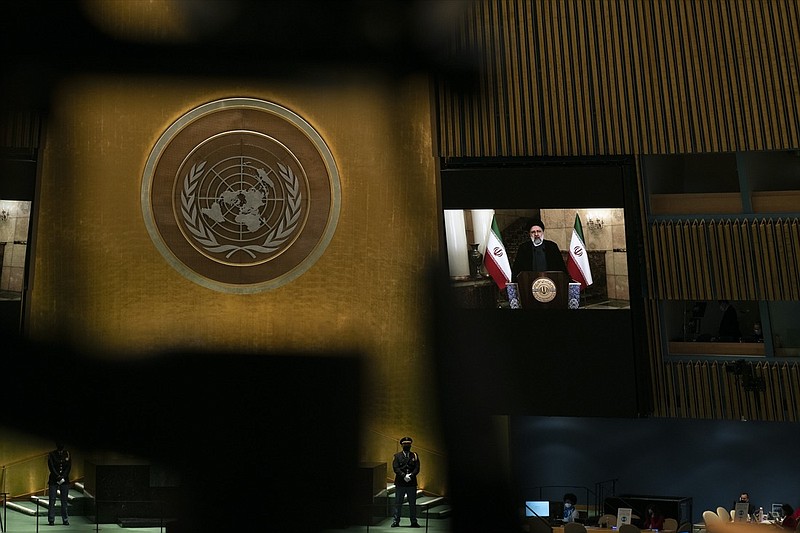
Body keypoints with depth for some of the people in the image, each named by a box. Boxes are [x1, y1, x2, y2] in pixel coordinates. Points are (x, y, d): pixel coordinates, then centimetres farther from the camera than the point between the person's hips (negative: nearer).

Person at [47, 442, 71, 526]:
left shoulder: (67, 454, 6)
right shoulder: (52, 454, 2)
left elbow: (69, 467, 2)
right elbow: (51, 467, -6)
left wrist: (63, 477, -10)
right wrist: (58, 478, -14)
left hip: (64, 480, 1)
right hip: (53, 480, -1)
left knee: (64, 500, 1)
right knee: (52, 501, -4)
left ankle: (65, 520, 5)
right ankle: (51, 520, 1)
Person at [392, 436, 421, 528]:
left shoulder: (415, 456, 11)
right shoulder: (397, 456, 7)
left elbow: (417, 468, 2)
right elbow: (395, 468, -4)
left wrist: (411, 475, -14)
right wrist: (404, 476, -16)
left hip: (412, 483, 1)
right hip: (400, 483, -1)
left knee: (412, 503, 5)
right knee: (398, 503, 1)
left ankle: (414, 522, 11)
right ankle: (396, 521, 7)